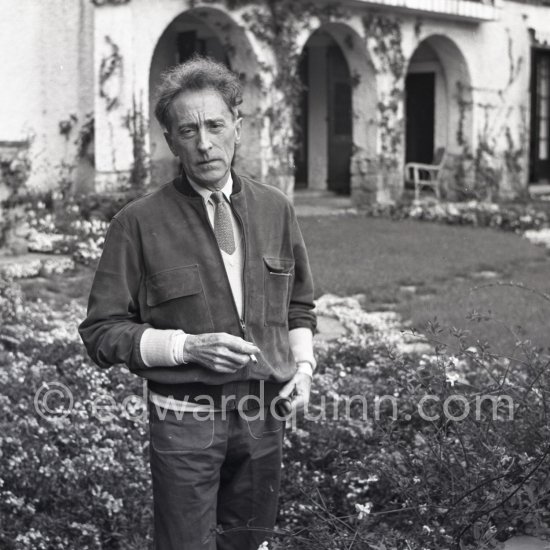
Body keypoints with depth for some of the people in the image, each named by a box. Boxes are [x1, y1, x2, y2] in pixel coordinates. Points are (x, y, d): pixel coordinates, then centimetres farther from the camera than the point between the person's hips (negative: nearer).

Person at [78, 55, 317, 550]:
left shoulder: (275, 209, 5)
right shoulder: (139, 223, -9)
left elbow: (299, 306, 16)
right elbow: (102, 332, -7)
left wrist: (303, 365, -1)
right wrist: (188, 347, -19)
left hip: (264, 415, 4)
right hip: (185, 421, -4)